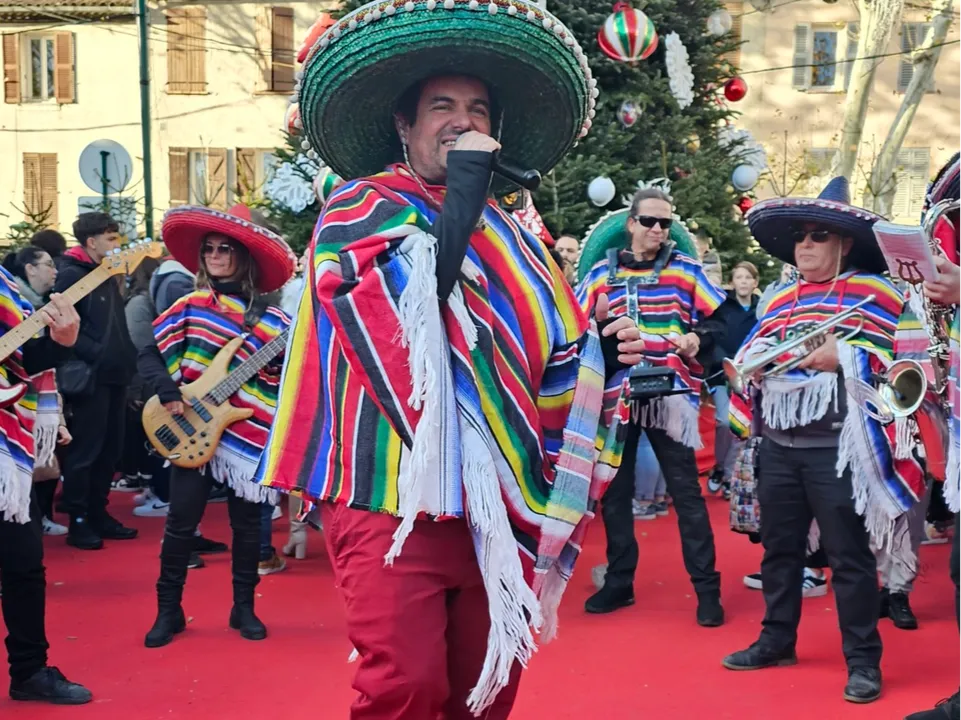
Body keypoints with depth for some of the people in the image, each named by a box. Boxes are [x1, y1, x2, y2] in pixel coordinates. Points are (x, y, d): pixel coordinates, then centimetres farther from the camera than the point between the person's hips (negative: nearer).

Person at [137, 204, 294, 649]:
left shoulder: (270, 318, 0)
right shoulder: (190, 306, 3)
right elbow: (149, 356, 4)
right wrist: (167, 391, -12)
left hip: (248, 431, 0)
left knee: (246, 524, 8)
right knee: (181, 522, 0)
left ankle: (244, 607, 22)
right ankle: (169, 610, 13)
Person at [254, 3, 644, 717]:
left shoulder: (510, 236, 18)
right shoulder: (357, 211, 1)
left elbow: (550, 362, 21)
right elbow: (425, 280, -19)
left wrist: (605, 352, 0)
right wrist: (466, 176, -10)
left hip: (498, 504, 6)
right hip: (395, 497, -6)